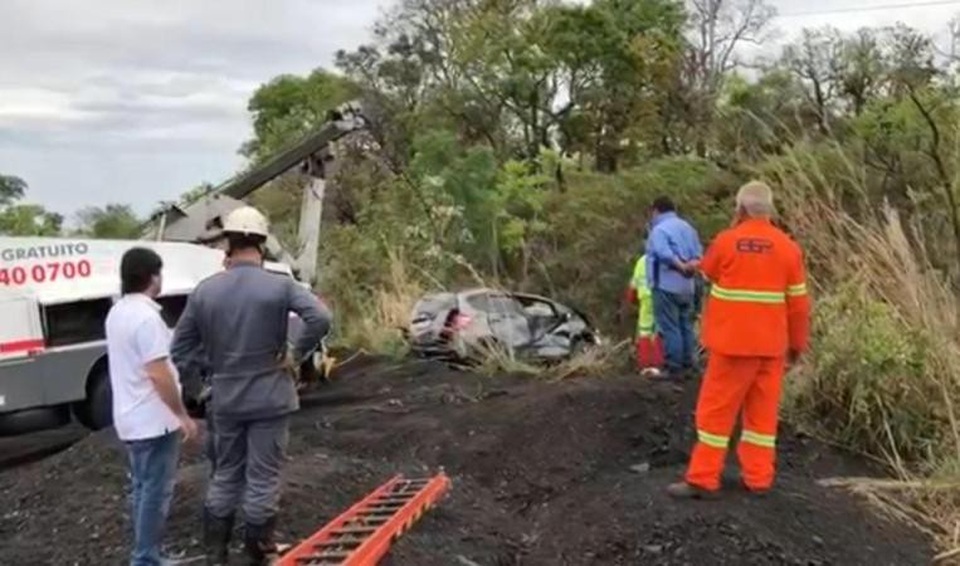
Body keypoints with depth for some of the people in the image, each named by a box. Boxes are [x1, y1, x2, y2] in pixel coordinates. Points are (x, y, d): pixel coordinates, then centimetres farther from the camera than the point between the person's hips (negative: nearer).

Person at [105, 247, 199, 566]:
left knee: (141, 488, 17)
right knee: (156, 491, -1)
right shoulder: (146, 316, -22)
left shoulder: (117, 313, 9)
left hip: (130, 418, 10)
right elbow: (158, 373, -25)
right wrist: (183, 415, -18)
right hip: (154, 420, -10)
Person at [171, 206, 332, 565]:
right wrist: (296, 355, -13)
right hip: (269, 399, -3)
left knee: (225, 475, 18)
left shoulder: (205, 290, -1)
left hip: (225, 400, 4)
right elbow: (320, 319, -26)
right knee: (262, 480, 7)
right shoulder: (280, 286, -12)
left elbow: (179, 348, 4)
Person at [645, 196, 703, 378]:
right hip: (687, 286, 8)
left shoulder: (659, 229, -11)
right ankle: (688, 364, 18)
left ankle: (674, 367, -4)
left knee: (669, 327, -4)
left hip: (666, 285, -8)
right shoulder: (687, 227, 16)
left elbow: (664, 254, -25)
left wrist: (681, 267, -16)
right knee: (686, 325, 14)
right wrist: (691, 264, -5)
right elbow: (698, 253, 9)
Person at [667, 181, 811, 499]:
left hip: (733, 341, -3)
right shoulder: (788, 247, -1)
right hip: (771, 343, 3)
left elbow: (708, 273, 14)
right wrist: (798, 343, 12)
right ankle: (758, 478, 15)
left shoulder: (726, 241, -7)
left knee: (717, 409, 3)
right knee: (763, 412, 11)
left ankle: (703, 479, 4)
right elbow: (798, 302, 1)